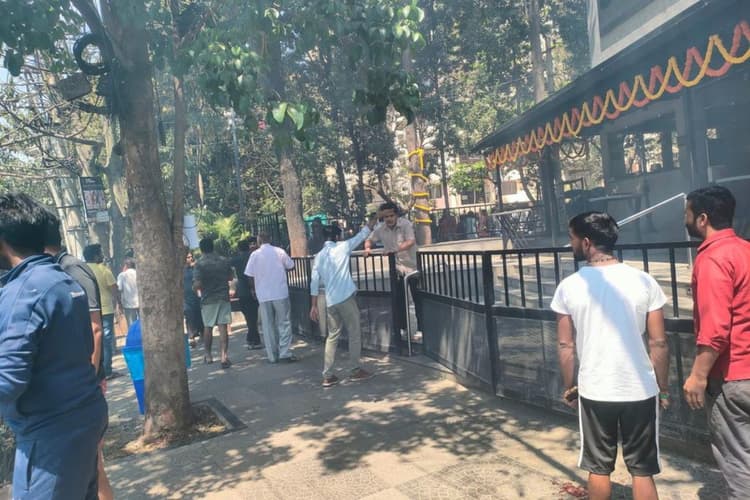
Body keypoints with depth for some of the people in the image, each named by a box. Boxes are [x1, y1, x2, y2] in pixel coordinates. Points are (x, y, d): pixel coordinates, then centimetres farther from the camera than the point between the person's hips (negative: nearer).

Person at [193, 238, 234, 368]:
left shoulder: (199, 264, -10)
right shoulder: (224, 261, 2)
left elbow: (197, 284, -17)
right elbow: (231, 277, 12)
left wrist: (195, 289, 5)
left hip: (208, 300, -2)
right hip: (224, 297, 2)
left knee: (208, 327, 13)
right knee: (223, 327, 0)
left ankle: (208, 355, 25)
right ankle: (224, 356, -8)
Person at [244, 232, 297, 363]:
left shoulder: (255, 254, -3)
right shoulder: (280, 251, -1)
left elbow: (250, 276, -3)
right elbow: (291, 266, 10)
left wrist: (255, 289, 14)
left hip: (264, 295, 1)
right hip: (281, 293, -1)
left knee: (268, 326, 8)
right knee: (284, 323, 6)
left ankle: (272, 356, 12)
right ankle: (285, 353, 0)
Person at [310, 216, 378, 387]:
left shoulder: (319, 256, 12)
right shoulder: (342, 247, -1)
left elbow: (314, 281, 8)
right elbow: (362, 235, 8)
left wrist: (314, 306, 11)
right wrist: (372, 221, 23)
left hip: (330, 301, 5)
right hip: (346, 298, -5)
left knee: (332, 336, 12)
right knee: (354, 334, 6)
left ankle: (327, 376, 11)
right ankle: (355, 371, 11)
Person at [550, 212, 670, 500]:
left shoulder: (569, 286, -9)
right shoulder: (643, 281, -7)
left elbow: (565, 345, -2)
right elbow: (659, 343, -3)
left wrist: (568, 386, 11)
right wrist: (663, 388, 10)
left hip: (593, 392, 0)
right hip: (640, 391, 1)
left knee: (599, 468, 16)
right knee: (642, 470, 15)